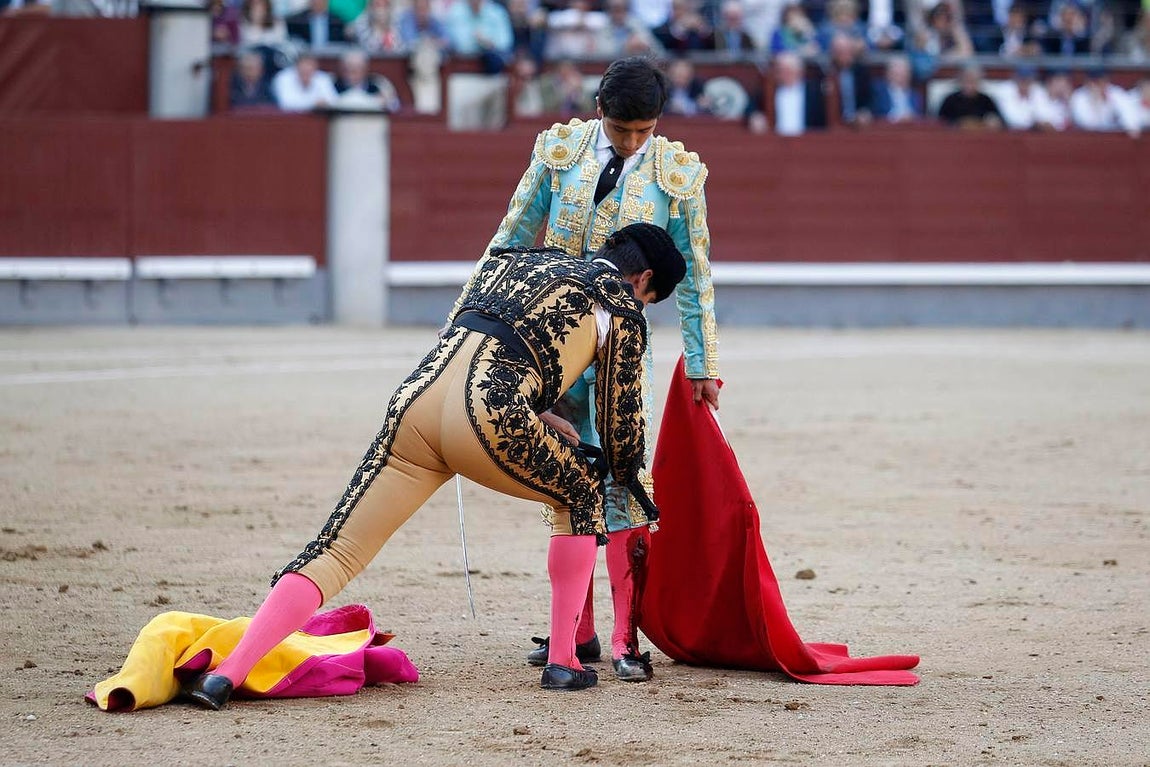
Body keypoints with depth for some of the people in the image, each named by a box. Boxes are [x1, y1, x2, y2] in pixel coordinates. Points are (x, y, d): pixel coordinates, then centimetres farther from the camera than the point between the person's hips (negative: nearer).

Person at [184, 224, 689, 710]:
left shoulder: (513, 260, 36)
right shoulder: (621, 303, 18)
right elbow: (622, 413, 22)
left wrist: (540, 420, 46)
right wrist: (625, 474, 41)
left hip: (416, 396, 5)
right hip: (486, 413, -5)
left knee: (335, 552, 0)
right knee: (582, 494, 23)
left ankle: (225, 674, -17)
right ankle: (562, 662, 20)